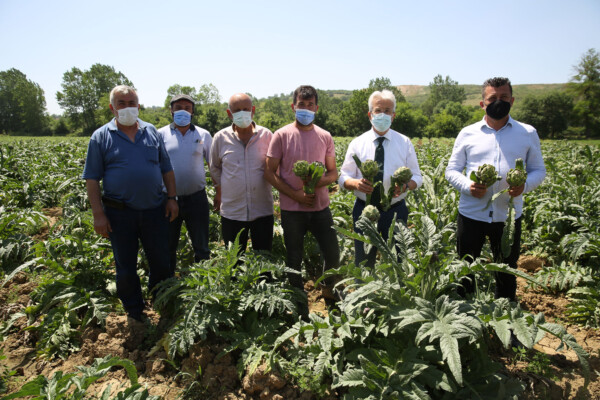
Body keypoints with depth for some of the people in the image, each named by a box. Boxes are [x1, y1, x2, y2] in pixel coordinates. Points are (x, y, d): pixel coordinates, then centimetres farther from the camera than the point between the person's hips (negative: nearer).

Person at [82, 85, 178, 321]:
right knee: (125, 267, 11)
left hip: (154, 210, 2)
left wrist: (171, 198, 3)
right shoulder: (101, 137, 0)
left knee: (161, 262, 12)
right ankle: (135, 315, 30)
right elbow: (92, 179, -2)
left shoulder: (152, 132, 8)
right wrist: (98, 214, -9)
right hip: (120, 214, -2)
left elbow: (166, 169, 11)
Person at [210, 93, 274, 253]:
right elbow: (215, 167, 14)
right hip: (231, 212, 1)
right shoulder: (221, 137, -1)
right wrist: (220, 191, 12)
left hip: (262, 210, 0)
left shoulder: (266, 135, -2)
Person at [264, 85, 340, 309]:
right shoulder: (282, 135, -4)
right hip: (291, 209, -2)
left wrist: (319, 181, -15)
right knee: (294, 260, 10)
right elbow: (269, 173, -4)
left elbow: (333, 172, 9)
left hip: (320, 207, 2)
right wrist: (295, 194, -15)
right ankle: (300, 308, 30)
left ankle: (330, 291, 37)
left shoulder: (325, 137, 5)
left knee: (333, 254, 6)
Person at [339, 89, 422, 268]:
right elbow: (343, 178, 0)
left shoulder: (405, 143, 4)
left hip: (395, 211, 0)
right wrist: (356, 183, -23)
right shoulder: (357, 143, 2)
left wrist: (405, 186, -19)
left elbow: (417, 177, 4)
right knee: (363, 262, 9)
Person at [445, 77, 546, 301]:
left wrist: (525, 185, -14)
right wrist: (468, 186, -16)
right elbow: (451, 170, 5)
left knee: (506, 273, 14)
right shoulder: (467, 133, 4)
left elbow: (539, 170, 9)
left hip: (508, 215, 1)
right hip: (471, 213, 0)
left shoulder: (528, 133, 6)